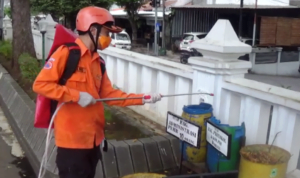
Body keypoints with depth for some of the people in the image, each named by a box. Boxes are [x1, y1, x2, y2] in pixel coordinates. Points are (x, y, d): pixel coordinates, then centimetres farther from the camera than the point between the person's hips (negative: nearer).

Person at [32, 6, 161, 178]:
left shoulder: (97, 61, 11)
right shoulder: (66, 53, -12)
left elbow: (109, 94, 7)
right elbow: (40, 84, -16)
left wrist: (142, 99, 0)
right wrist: (77, 96, -21)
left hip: (93, 138, 8)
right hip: (72, 139, -7)